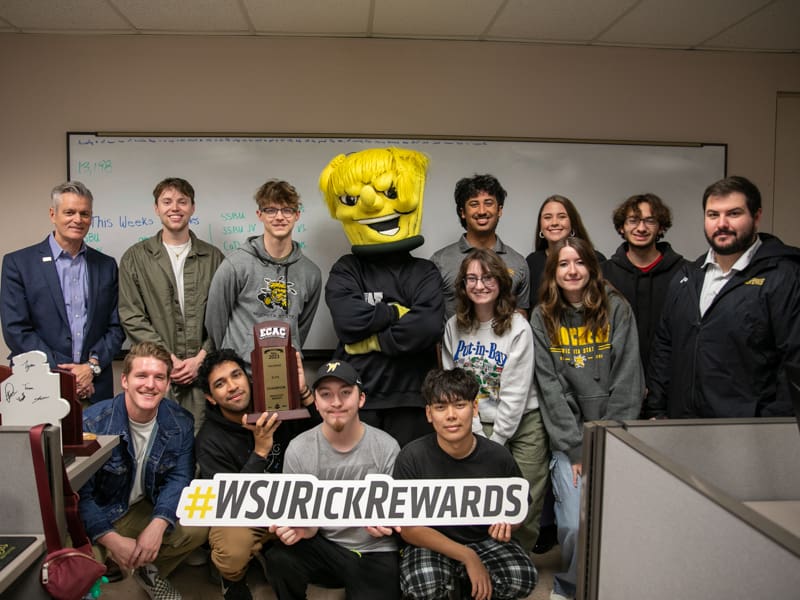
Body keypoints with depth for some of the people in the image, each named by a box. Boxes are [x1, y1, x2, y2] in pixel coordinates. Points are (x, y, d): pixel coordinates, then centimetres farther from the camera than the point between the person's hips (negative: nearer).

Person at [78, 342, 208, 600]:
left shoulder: (180, 422, -10)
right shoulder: (93, 423, -21)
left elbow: (178, 478, -11)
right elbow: (78, 494, -20)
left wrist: (158, 525, -29)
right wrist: (112, 539, -29)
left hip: (147, 509, 4)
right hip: (95, 518, -3)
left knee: (198, 527, -16)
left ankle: (148, 571, 14)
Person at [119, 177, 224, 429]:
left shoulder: (213, 257, 9)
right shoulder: (135, 257, 7)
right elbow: (131, 317, 0)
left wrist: (202, 358, -7)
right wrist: (168, 358, -8)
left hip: (203, 371, 1)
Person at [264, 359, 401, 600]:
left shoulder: (386, 447, -10)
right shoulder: (298, 450, -7)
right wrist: (301, 529, -26)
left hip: (376, 553, 0)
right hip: (324, 546, 1)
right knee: (279, 559, -27)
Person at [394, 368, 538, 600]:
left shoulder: (498, 457, -10)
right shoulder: (412, 457, -16)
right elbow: (408, 528, -13)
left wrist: (507, 522, -18)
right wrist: (467, 557, -19)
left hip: (486, 540, 2)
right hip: (431, 544, -2)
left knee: (522, 578, -26)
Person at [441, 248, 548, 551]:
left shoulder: (518, 327, -11)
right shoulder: (454, 327, 1)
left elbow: (515, 393, -13)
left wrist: (495, 442, -12)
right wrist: (477, 434, -7)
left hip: (521, 425, -2)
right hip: (475, 427, 3)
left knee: (524, 508, 2)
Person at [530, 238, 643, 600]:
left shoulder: (617, 310, -1)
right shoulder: (543, 318, 1)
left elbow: (627, 381, -4)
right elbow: (550, 388, -3)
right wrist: (576, 448, -9)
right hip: (567, 441, 0)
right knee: (576, 525, -12)